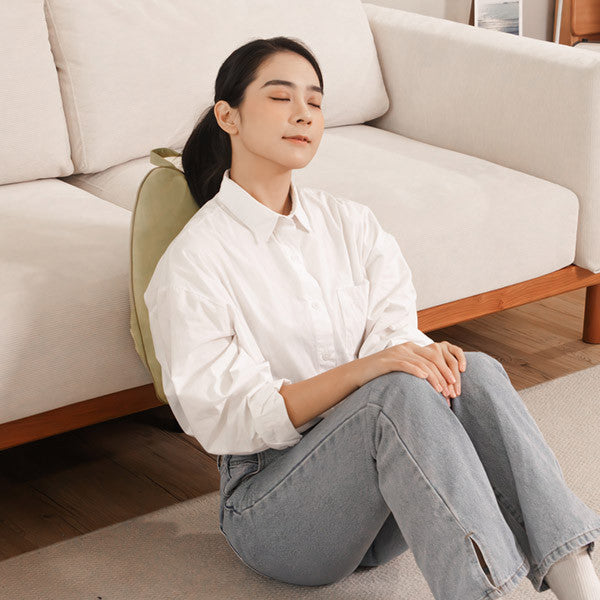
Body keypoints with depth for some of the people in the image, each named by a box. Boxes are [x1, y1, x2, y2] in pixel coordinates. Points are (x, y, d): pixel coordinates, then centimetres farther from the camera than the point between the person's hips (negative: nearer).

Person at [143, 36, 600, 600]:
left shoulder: (350, 222, 11)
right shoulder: (191, 264, -7)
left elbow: (395, 332, 1)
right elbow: (227, 417, -15)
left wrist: (423, 353, -25)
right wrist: (362, 369, -28)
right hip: (271, 501, -5)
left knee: (476, 372, -25)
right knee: (399, 391, -33)